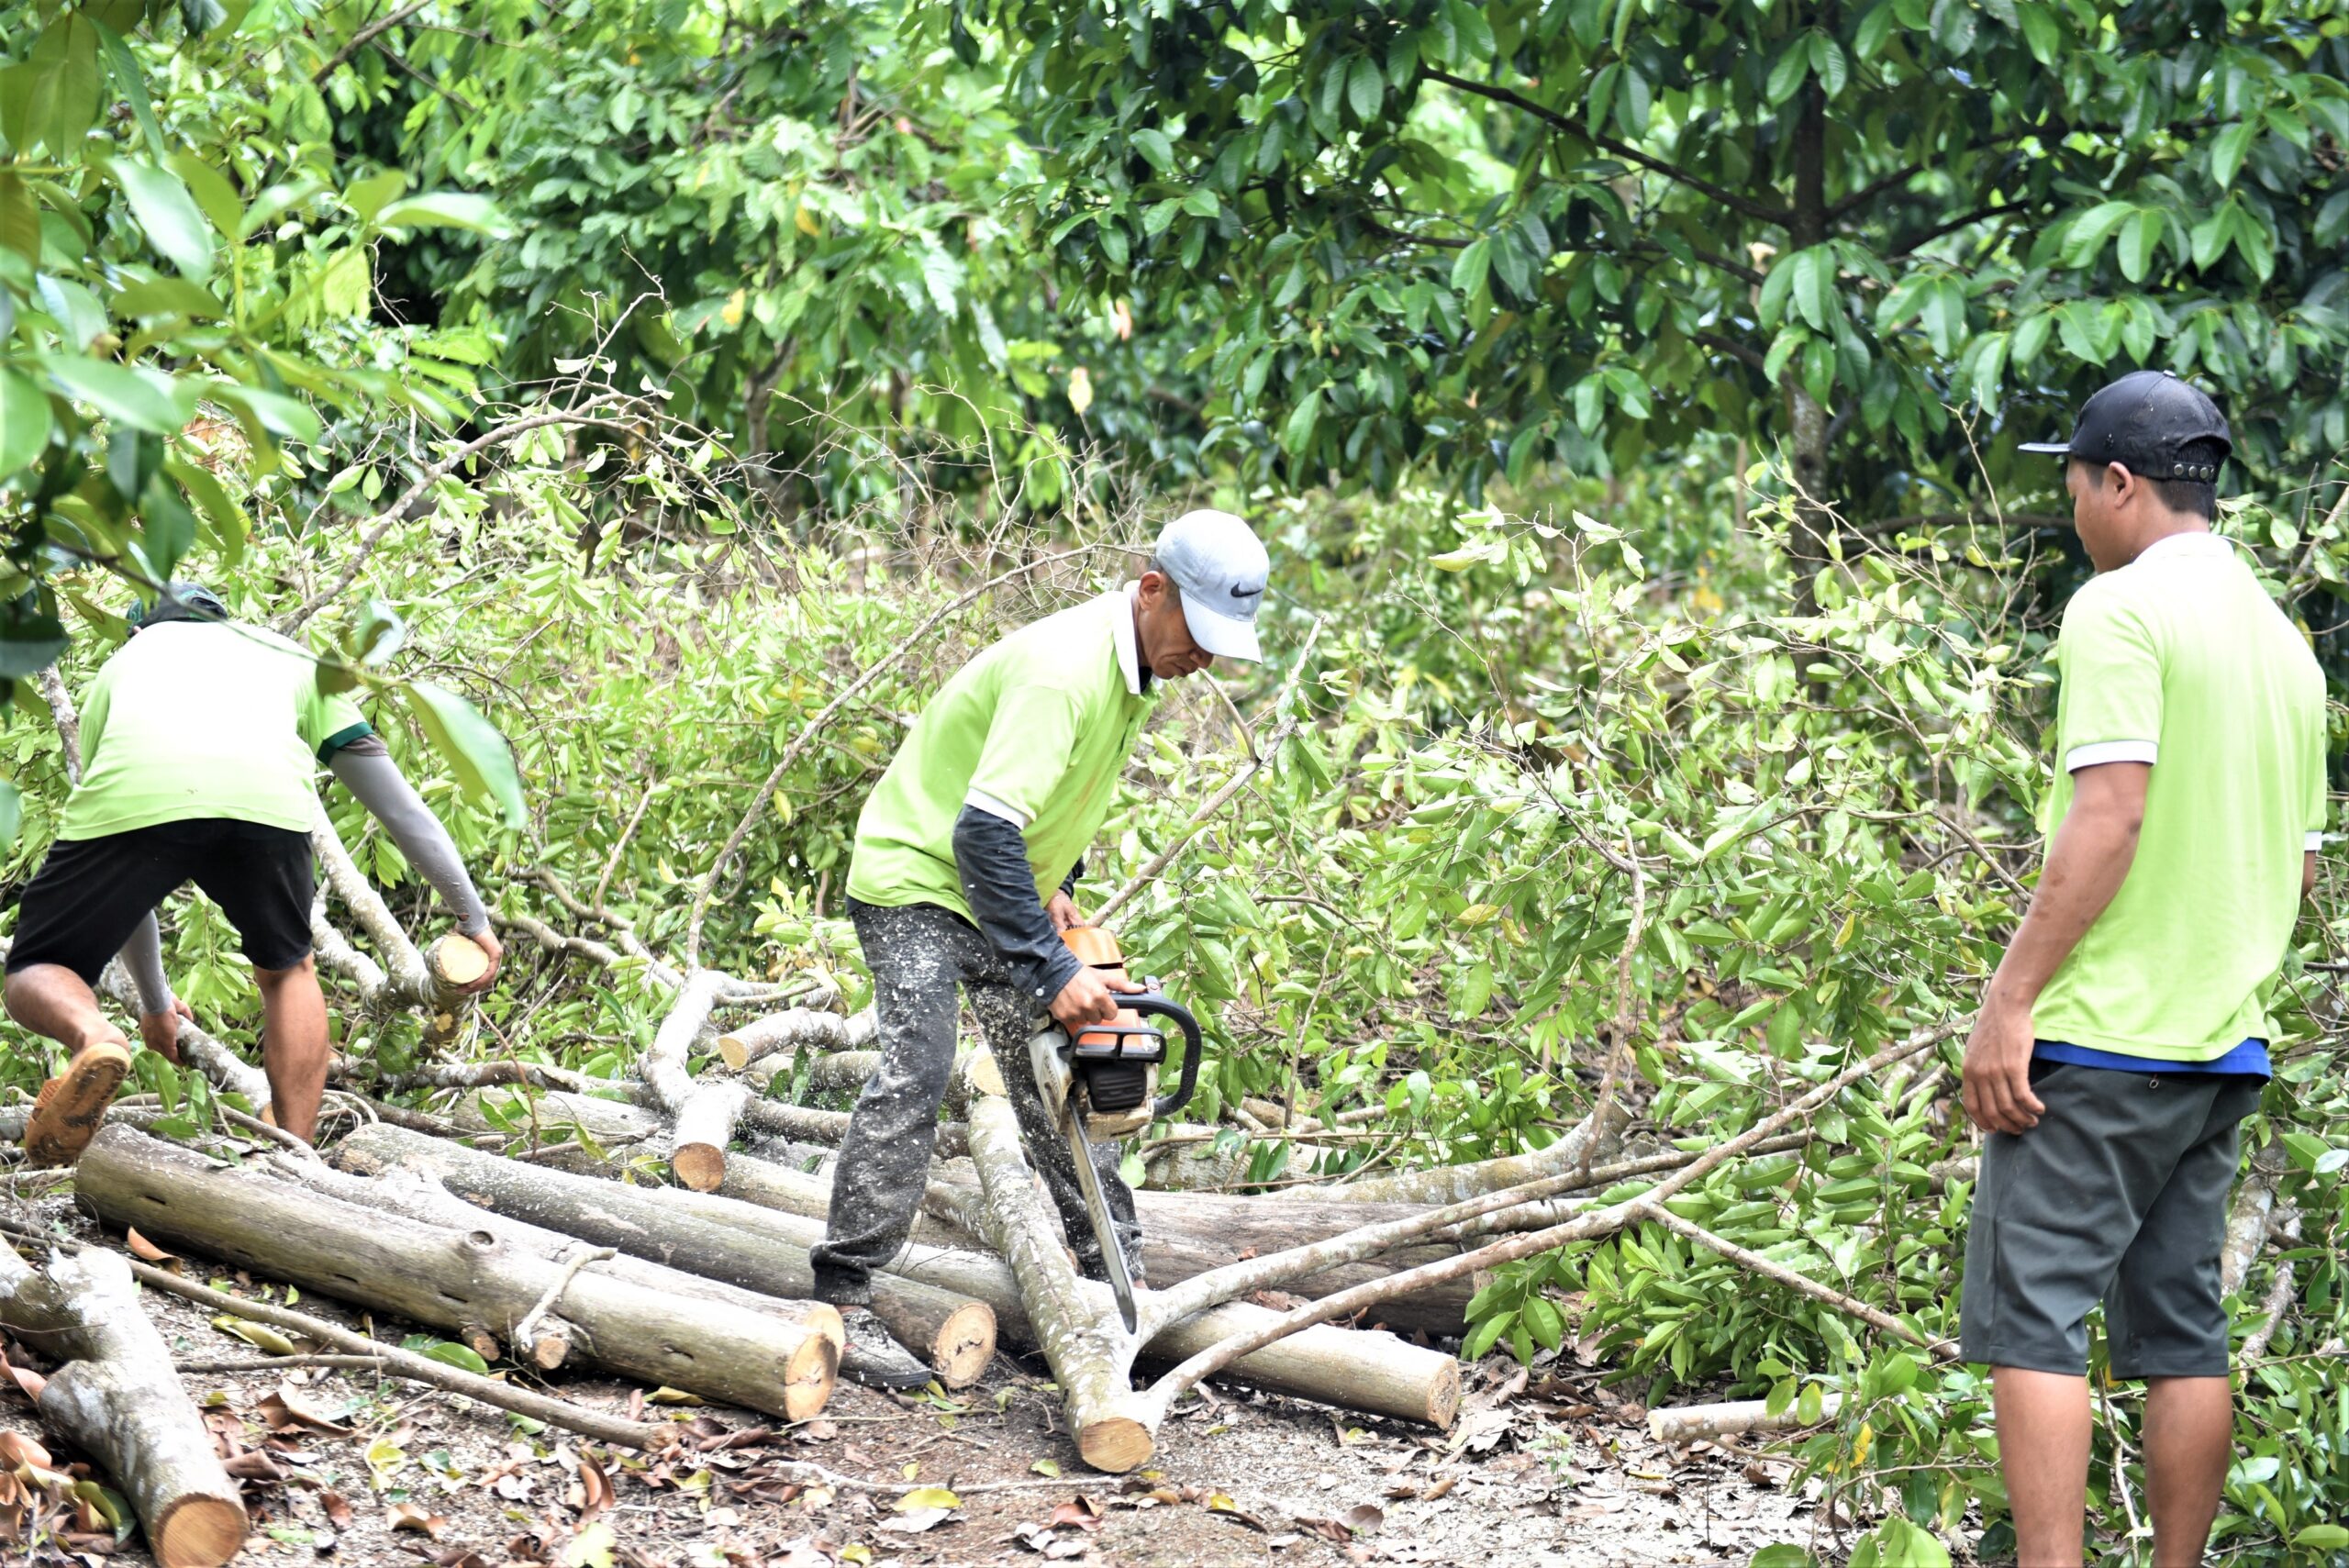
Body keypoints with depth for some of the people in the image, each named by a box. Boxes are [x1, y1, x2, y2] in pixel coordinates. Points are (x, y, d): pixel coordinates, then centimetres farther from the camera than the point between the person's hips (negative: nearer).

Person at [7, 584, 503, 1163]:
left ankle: (91, 1035, -17)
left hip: (130, 800, -1)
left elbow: (117, 869, 44)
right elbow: (398, 804, 41)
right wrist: (473, 918, 48)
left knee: (36, 975, 17)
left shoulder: (122, 664, 42)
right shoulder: (292, 661, 42)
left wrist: (154, 1000, 53)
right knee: (287, 969, 29)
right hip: (264, 797, 1)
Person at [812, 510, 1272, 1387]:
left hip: (1004, 888, 9)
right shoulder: (1064, 670, -31)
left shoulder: (1140, 665, 0)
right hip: (918, 878, -9)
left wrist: (1054, 884, 3)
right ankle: (842, 1305, -22)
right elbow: (985, 831, -37)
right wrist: (1053, 975, -37)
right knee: (916, 1073, -21)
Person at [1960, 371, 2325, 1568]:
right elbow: (2300, 867, 18)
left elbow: (2108, 816, -19)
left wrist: (2009, 999, -18)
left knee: (2032, 1318, -7)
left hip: (2102, 1031, -8)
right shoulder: (2284, 642, 16)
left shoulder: (2121, 607, -9)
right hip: (2226, 1044, 8)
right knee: (2181, 1333, 10)